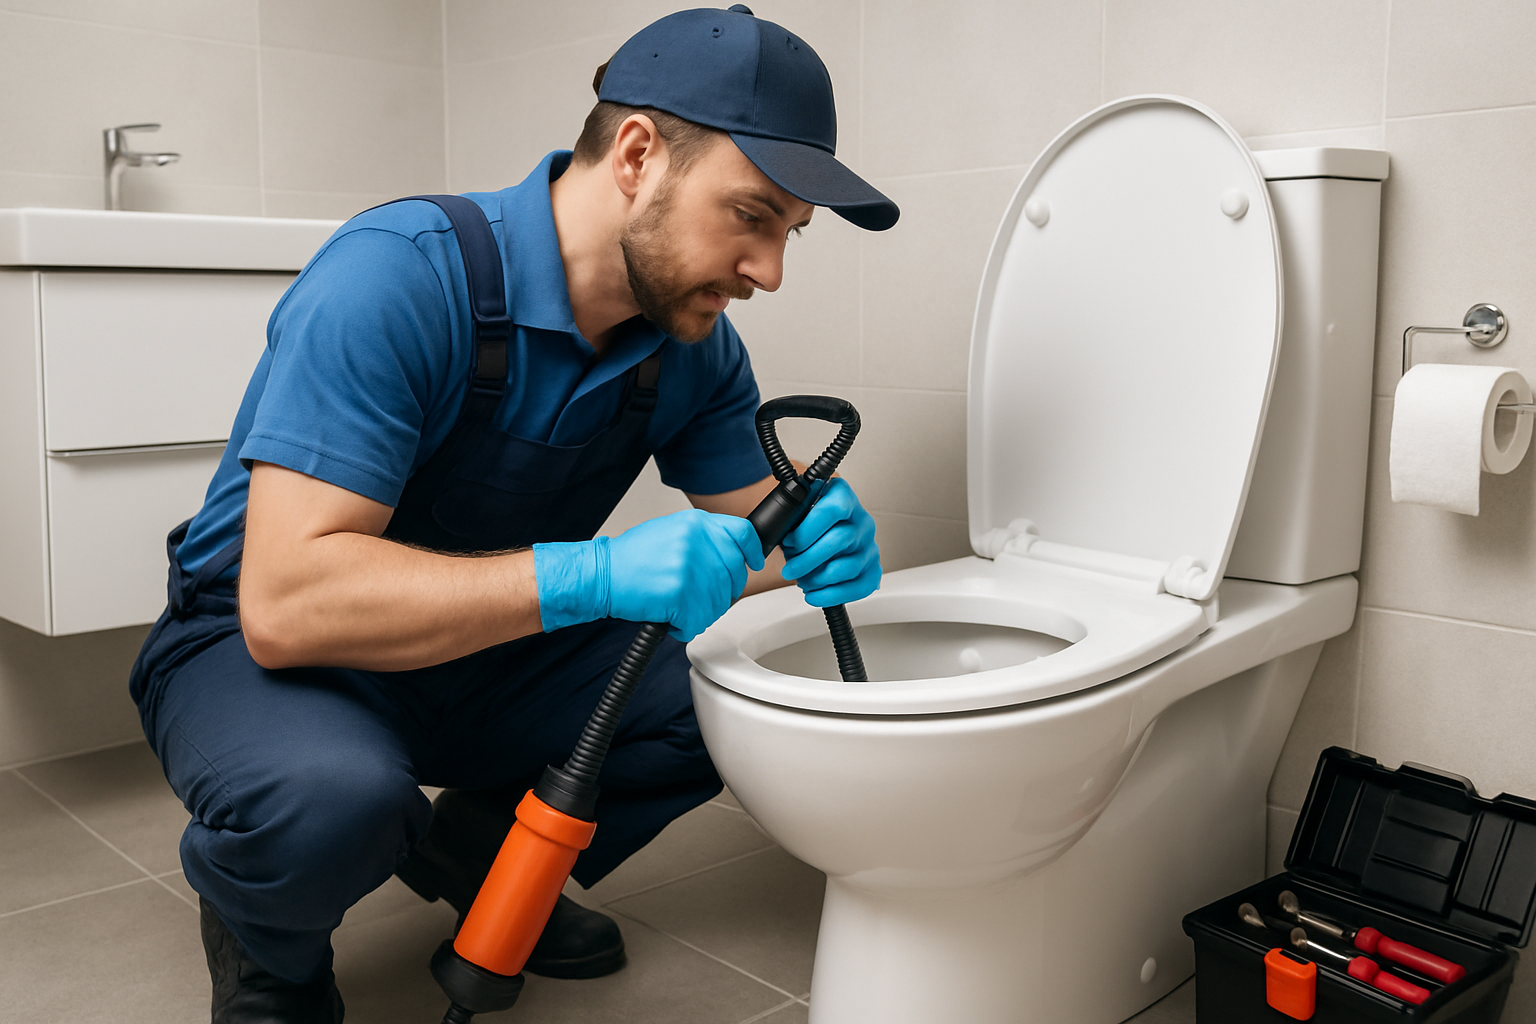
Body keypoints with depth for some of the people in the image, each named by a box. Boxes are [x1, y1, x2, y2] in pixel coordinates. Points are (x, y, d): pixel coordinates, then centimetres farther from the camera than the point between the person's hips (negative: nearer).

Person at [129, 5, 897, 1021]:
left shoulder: (695, 346, -7)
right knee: (336, 798, -38)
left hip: (486, 656, 6)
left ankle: (481, 852, 14)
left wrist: (821, 536, -24)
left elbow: (753, 518, 1)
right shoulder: (397, 277, -30)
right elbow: (285, 600, -36)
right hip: (254, 646, -6)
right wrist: (592, 575, -45)